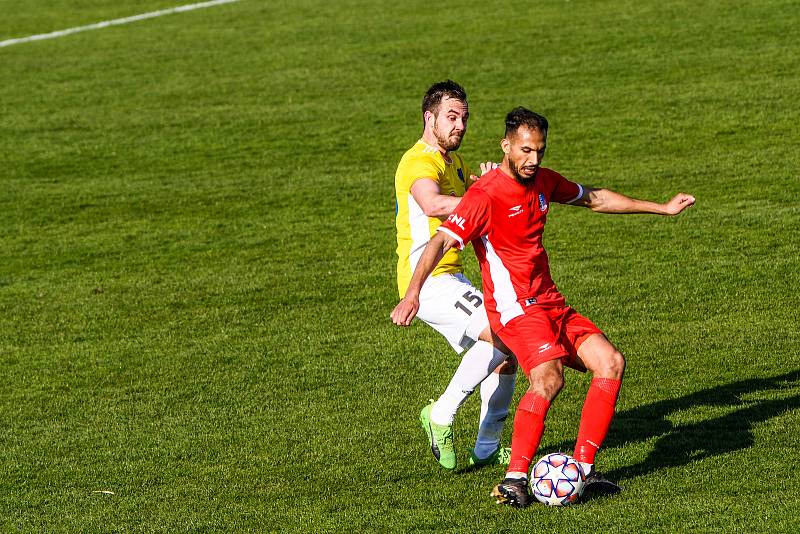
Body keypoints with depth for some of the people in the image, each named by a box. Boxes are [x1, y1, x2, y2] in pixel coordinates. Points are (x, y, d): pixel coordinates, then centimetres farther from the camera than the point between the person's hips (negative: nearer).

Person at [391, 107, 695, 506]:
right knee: (549, 376, -31)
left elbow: (595, 199, 26)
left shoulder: (543, 181, 10)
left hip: (552, 304, 8)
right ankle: (514, 480, -33)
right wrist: (412, 293, -38)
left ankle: (582, 468, -1)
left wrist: (663, 208, 31)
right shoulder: (485, 195, -15)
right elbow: (441, 241, -24)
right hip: (514, 308, -8)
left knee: (610, 361, -5)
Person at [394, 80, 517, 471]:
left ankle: (487, 449, 20)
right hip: (428, 281, -10)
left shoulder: (451, 161, 17)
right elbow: (432, 205, -38)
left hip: (451, 278, 10)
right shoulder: (420, 163, -17)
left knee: (505, 353, 11)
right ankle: (442, 413, -13)